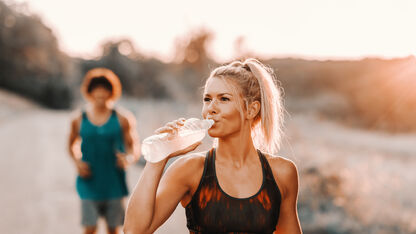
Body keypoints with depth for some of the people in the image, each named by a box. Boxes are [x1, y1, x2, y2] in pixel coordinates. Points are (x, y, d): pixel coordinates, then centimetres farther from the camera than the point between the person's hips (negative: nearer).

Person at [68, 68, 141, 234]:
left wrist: (130, 158, -22)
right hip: (89, 183, 0)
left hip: (114, 184, 0)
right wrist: (77, 162, -3)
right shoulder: (79, 119, 2)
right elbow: (72, 145, 15)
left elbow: (135, 146, 0)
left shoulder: (122, 118, -2)